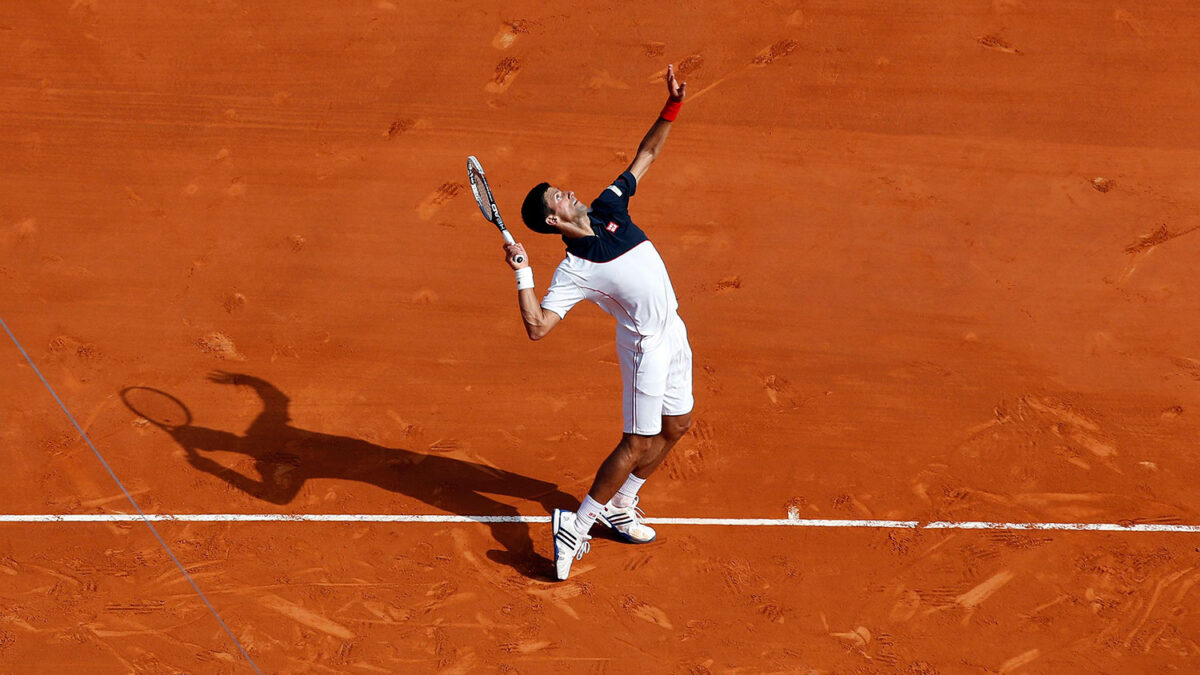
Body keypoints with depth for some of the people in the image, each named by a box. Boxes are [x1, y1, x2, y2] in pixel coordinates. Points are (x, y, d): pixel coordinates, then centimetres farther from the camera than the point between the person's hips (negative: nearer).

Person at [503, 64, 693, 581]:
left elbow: (645, 157, 8)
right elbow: (537, 326, -28)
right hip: (646, 346, -8)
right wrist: (522, 274, -36)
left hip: (673, 333, 8)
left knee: (676, 426, 15)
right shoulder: (574, 270, -22)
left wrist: (673, 106, -2)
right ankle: (576, 526, 4)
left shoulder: (609, 207, -2)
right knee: (640, 442, -6)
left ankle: (619, 506, 31)